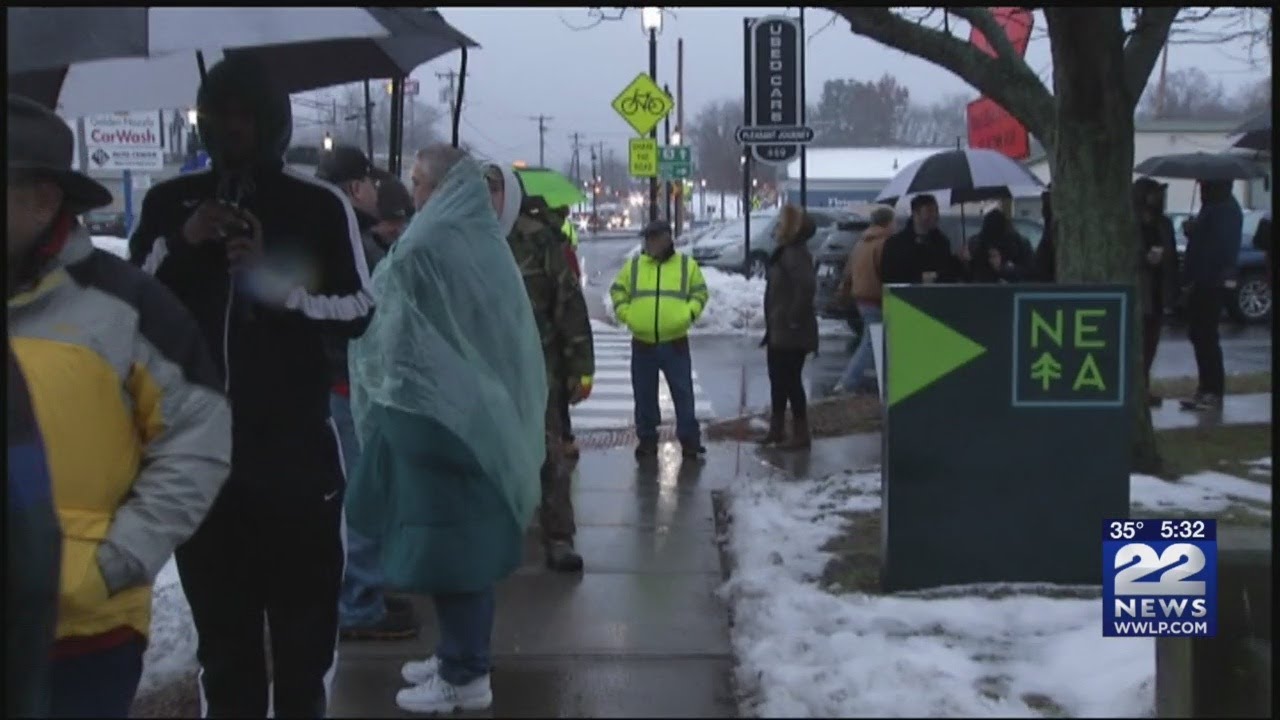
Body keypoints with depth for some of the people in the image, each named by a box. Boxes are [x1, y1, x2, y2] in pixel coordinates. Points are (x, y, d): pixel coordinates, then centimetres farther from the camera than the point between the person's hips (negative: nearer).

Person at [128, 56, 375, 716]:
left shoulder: (320, 205, -3)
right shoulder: (169, 202, 6)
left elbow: (359, 310, -4)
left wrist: (277, 284, -19)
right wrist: (181, 243, -10)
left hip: (296, 446, -3)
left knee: (303, 624, 4)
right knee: (220, 624, 13)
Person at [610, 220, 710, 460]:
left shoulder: (686, 264, 3)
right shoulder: (633, 266, 6)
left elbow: (699, 292, 8)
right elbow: (617, 290, 13)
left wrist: (689, 313, -8)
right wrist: (625, 314, -1)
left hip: (675, 343, -2)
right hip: (642, 344, 2)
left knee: (683, 393, 1)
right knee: (644, 395, 8)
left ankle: (689, 439, 9)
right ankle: (647, 439, 19)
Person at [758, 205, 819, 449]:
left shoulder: (795, 254, -18)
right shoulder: (784, 253, 14)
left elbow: (807, 286, -32)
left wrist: (795, 318, -25)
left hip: (791, 333, -10)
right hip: (778, 331, 10)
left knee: (790, 381, -4)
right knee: (778, 380, 16)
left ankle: (801, 434, 3)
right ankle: (776, 429, 26)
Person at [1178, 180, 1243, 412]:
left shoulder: (1225, 209, -14)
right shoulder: (1213, 206, 18)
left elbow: (1217, 249, -21)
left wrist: (1195, 279, -23)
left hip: (1211, 284, -10)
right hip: (1203, 283, 10)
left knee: (1205, 337, -7)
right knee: (1200, 335, 12)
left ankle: (1213, 393, -2)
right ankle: (1206, 389, 19)